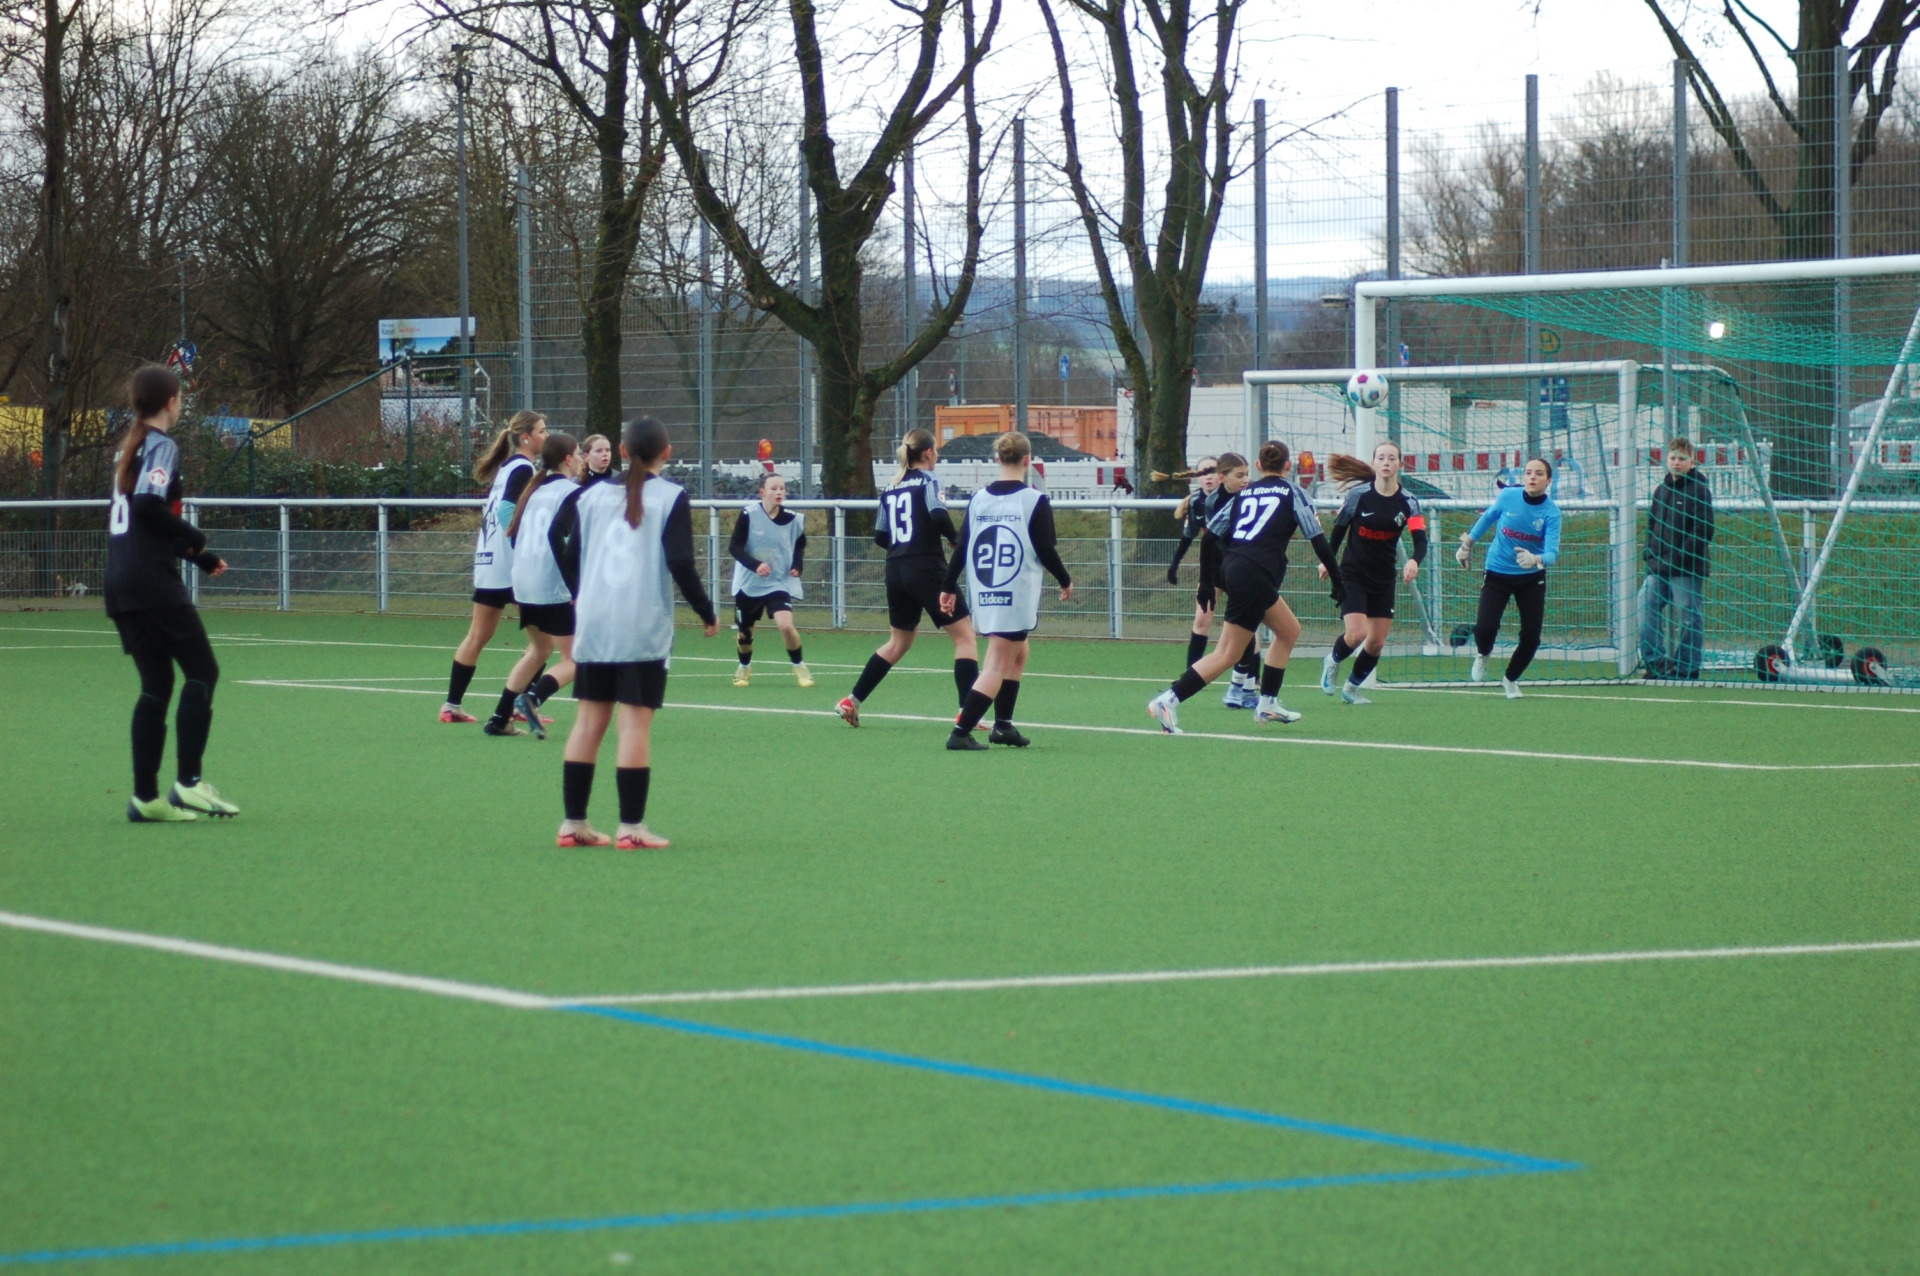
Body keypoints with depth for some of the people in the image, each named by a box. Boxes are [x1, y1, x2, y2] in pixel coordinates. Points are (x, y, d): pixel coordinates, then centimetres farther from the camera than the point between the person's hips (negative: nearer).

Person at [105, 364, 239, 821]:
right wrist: (194, 538, -11)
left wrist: (197, 556, 25)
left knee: (156, 685, 9)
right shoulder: (162, 447, -8)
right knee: (201, 671, -3)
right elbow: (149, 505, -23)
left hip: (121, 584, 8)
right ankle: (188, 781, -9)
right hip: (154, 583, -8)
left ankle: (145, 796, 6)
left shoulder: (130, 449, 18)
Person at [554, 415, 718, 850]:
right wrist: (707, 613, 1)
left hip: (593, 623, 4)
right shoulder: (670, 498, -4)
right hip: (644, 627, -4)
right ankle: (631, 826, -4)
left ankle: (573, 822, 10)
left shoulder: (593, 496, 8)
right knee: (636, 721, -3)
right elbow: (680, 564, -11)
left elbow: (569, 557, 13)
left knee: (589, 720, 9)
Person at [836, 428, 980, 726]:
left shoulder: (890, 489, 13)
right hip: (927, 570, -7)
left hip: (896, 571, 7)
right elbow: (938, 516, -21)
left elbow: (881, 537, 15)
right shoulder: (928, 481, -5)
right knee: (965, 636, -1)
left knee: (899, 642, 23)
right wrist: (956, 539, -5)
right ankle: (967, 712, -10)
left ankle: (851, 701, 22)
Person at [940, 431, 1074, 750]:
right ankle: (960, 733, -12)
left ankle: (1003, 725, 20)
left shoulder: (978, 499, 4)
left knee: (1018, 654, 24)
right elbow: (1047, 550, -9)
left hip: (983, 595, 6)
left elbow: (961, 547, 6)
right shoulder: (1035, 500, -9)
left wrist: (949, 587, 16)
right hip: (1017, 597, -6)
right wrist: (1065, 581, 8)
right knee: (997, 667, -3)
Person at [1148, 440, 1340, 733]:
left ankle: (1267, 704, 21)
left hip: (1231, 567, 7)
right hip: (1255, 575, -7)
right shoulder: (1292, 494, 3)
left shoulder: (1244, 493, 16)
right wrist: (1337, 577, 8)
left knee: (1289, 630, 23)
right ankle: (1167, 701, -15)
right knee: (1228, 654, -6)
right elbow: (1317, 539, -1)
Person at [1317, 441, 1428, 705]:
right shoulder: (1359, 495, -11)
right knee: (1356, 634, -17)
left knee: (1377, 642, 5)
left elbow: (1421, 540, -18)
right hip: (1353, 575, -3)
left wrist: (1414, 561, -38)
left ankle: (1352, 687, 27)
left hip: (1383, 580, 3)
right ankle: (1333, 661, 16)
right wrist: (1327, 560, 4)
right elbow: (1339, 528, 3)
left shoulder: (1408, 502, -8)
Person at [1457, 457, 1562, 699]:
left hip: (1531, 578, 0)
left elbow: (1552, 552, -29)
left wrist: (1535, 560, -50)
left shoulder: (1551, 512, -19)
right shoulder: (1508, 497, -15)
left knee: (1531, 637, -3)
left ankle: (1510, 679, 29)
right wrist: (1468, 543, 17)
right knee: (1485, 628, -16)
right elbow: (1487, 518, 7)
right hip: (1498, 573, 0)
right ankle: (1483, 655, 24)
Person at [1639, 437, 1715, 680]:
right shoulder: (1661, 490, 17)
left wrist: (1682, 556, -17)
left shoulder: (1699, 490, -5)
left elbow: (1704, 529, -12)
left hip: (1688, 569, -7)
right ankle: (1655, 661, 6)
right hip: (1658, 568, 7)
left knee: (1690, 619, -2)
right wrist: (1651, 552, 8)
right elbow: (1651, 525, 24)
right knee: (1646, 609, 0)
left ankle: (1687, 669, 3)